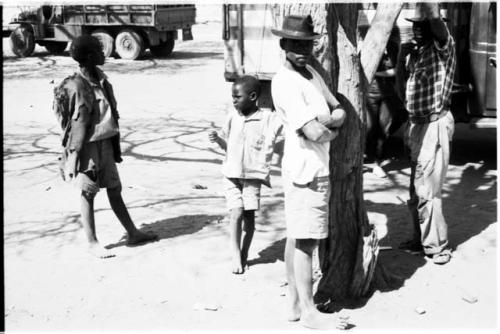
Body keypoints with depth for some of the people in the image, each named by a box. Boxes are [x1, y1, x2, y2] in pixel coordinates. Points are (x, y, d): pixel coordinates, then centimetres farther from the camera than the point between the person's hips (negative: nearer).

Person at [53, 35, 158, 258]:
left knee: (115, 189, 15)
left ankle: (132, 233, 24)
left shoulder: (100, 79, 6)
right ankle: (92, 243, 14)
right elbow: (77, 125, -19)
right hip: (88, 146, -8)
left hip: (105, 143, 8)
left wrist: (115, 145, 17)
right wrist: (73, 156, -18)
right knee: (87, 193, 4)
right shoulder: (77, 87, -19)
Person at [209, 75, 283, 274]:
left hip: (254, 175, -1)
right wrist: (217, 139, -5)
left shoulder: (267, 118, -6)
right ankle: (235, 256, -1)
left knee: (249, 215, 3)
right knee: (236, 213, -9)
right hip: (232, 174, 1)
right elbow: (227, 145, 12)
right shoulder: (232, 117, 4)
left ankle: (244, 254, 20)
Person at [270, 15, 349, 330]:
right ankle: (309, 311, 6)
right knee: (305, 242, -3)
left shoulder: (311, 73, 11)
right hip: (307, 170, -9)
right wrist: (333, 130, -4)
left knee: (296, 239, 14)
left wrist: (328, 120, -11)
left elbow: (340, 112, 10)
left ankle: (295, 304, 22)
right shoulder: (285, 82, -18)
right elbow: (314, 133, -24)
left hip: (316, 168, 9)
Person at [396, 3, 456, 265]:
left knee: (426, 189, -6)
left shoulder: (443, 47, -11)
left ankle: (437, 245, 5)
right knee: (415, 188, 14)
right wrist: (402, 57, 2)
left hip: (434, 125, -8)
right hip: (416, 124, 8)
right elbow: (402, 84, 15)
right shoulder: (414, 50, 11)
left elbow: (437, 21, -31)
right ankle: (420, 239, 26)